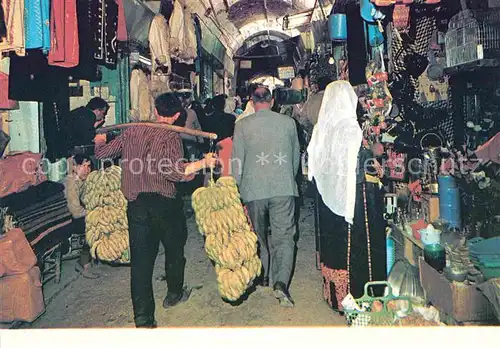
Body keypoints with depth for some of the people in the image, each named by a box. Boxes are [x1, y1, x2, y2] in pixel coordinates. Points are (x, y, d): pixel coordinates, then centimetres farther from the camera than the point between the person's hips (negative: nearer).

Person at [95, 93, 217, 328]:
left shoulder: (132, 131, 7)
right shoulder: (170, 136, -7)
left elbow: (102, 152, 15)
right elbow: (175, 171, -22)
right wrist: (203, 163, -14)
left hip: (136, 204, 3)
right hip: (164, 202, -3)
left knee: (140, 260, 5)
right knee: (175, 247, 21)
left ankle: (143, 320, 6)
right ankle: (174, 294, 40)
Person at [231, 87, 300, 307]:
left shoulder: (242, 125, -1)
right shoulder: (288, 122, 3)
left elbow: (237, 160, 1)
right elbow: (296, 156, 13)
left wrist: (236, 188, 12)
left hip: (253, 188, 0)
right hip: (283, 188, 0)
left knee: (258, 234, 18)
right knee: (284, 235, 4)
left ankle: (264, 276, 33)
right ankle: (281, 282, -10)